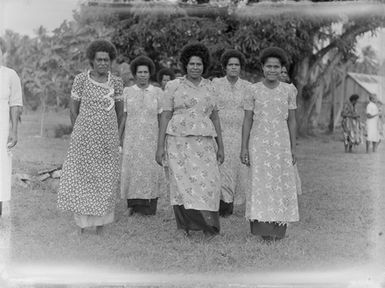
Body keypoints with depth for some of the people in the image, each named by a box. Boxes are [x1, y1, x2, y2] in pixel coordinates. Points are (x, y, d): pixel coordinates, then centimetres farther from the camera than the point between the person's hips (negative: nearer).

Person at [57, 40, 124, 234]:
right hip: (84, 138, -1)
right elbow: (74, 109, 5)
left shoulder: (116, 82, 1)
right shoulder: (80, 80, -3)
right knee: (80, 177, -2)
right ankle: (81, 223, 10)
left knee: (105, 180, 3)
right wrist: (79, 133, 11)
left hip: (108, 138, 1)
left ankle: (100, 224, 14)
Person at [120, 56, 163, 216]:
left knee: (150, 171, -1)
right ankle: (132, 204, 14)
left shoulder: (158, 92, 3)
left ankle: (148, 206, 10)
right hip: (132, 139, 0)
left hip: (151, 139, 0)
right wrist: (118, 138, 1)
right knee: (131, 171, -1)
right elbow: (122, 117, 5)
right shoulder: (127, 92, 5)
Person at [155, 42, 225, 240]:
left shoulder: (209, 87, 13)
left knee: (208, 182, -10)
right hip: (179, 141, -2)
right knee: (182, 182, -6)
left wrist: (220, 146, 14)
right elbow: (165, 116, 3)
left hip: (204, 143, 2)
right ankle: (184, 226, 6)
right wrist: (160, 146, -2)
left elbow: (215, 117, 17)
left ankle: (208, 226, -1)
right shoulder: (173, 86, 4)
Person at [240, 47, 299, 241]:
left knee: (281, 184, 1)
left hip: (281, 143, 1)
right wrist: (244, 148, -2)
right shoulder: (253, 90, 2)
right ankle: (263, 227, -4)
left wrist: (293, 147, 5)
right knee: (261, 183, -6)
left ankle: (278, 228, 9)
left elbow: (291, 120, 8)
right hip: (259, 143, -1)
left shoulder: (289, 90, 5)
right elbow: (247, 121, 3)